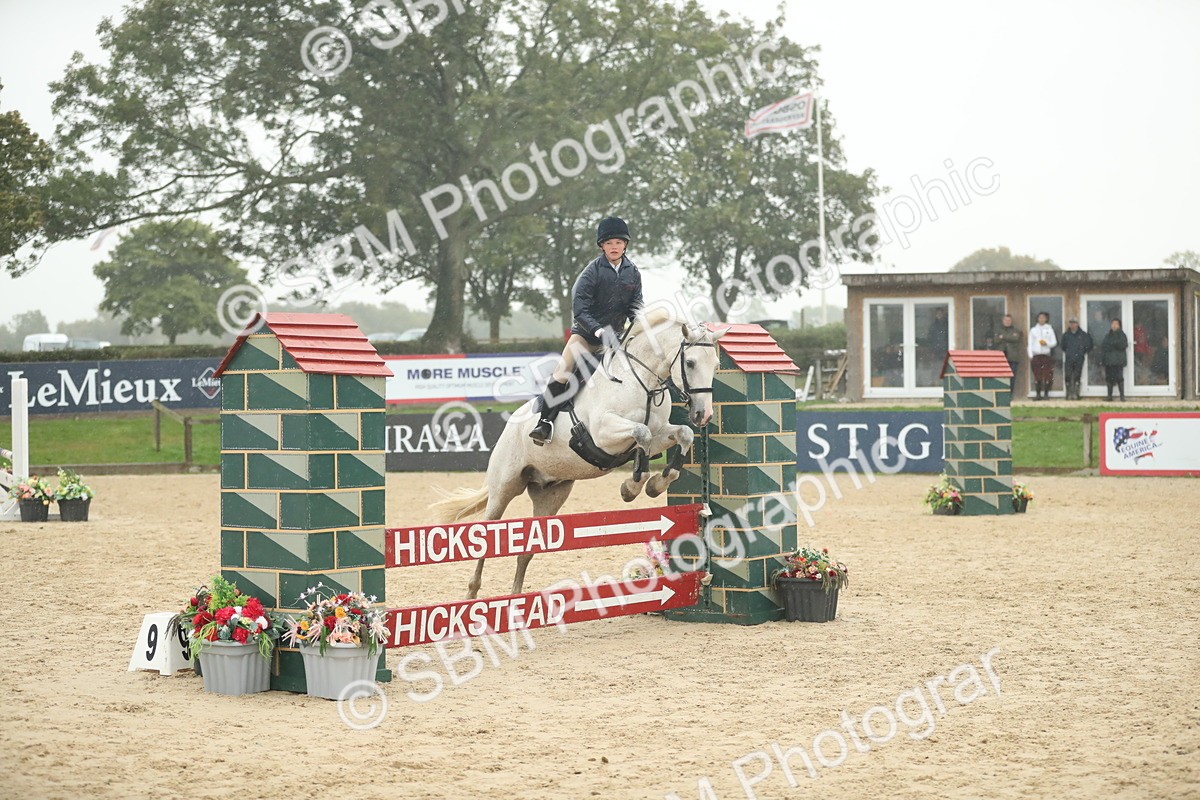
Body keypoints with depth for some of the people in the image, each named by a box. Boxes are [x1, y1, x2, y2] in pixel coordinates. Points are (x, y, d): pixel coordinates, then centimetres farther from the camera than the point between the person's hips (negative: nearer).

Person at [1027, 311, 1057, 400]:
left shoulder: (1049, 330, 9)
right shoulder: (1033, 330, 12)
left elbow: (1054, 342, 7)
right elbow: (1030, 344, 11)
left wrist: (1047, 343, -13)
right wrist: (1030, 355, 2)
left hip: (1046, 355, -1)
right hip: (1036, 355, 1)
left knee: (1047, 375, -7)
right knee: (1037, 376, -1)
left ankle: (1046, 394, -1)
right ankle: (1038, 394, 4)